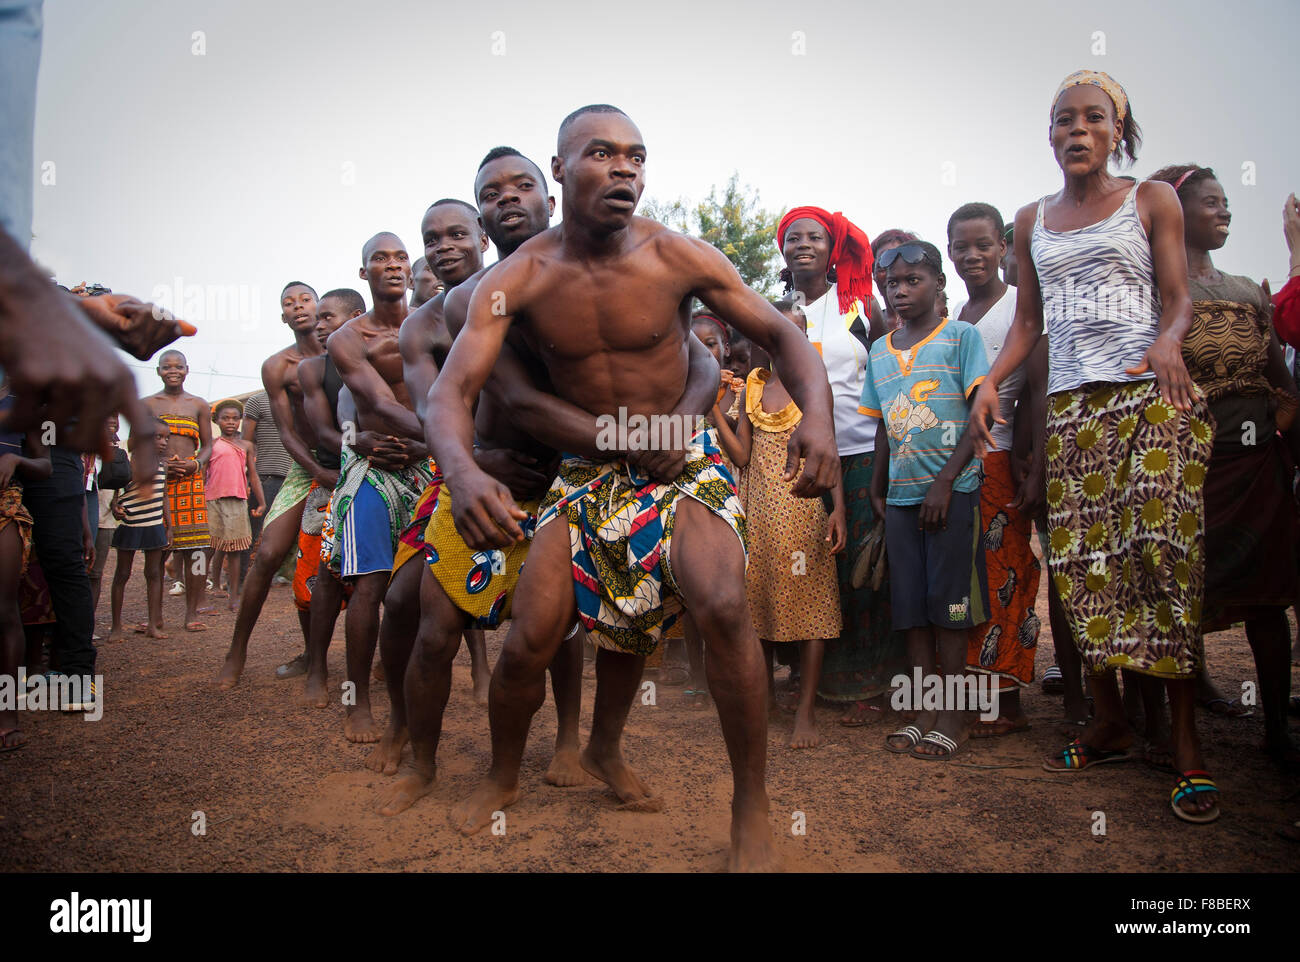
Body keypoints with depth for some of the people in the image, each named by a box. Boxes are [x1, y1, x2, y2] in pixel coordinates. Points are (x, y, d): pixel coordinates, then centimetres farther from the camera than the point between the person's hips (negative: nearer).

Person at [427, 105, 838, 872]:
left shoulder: (678, 258, -12)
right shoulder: (515, 281, -10)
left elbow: (779, 332, -5)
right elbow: (451, 390, -18)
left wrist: (818, 413, -27)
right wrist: (464, 472, -41)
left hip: (683, 465, -1)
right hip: (586, 476, 2)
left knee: (724, 606, -26)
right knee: (529, 642, -2)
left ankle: (753, 815, -4)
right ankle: (503, 779, 31)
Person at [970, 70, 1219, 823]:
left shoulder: (1152, 200, 10)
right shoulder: (1032, 221, 18)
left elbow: (1178, 296, 2)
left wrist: (1169, 342, -21)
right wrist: (990, 383, 0)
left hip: (1151, 395, -3)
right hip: (1071, 404, 3)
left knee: (1163, 551, -14)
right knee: (1082, 560, -2)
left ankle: (1188, 745, -6)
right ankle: (1110, 724, 11)